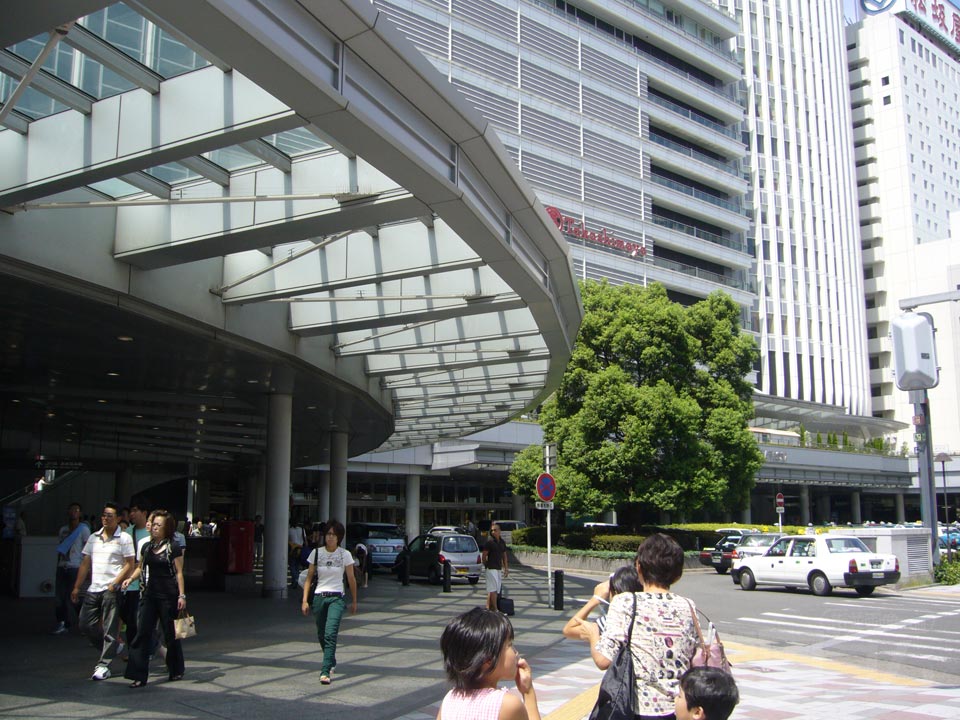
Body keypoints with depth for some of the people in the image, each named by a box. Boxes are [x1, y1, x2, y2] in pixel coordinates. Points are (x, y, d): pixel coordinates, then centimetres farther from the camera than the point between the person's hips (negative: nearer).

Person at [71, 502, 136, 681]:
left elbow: (129, 565, -7)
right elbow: (85, 564, 16)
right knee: (85, 626, 7)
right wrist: (77, 587, 12)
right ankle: (112, 648, 27)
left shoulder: (124, 538, -4)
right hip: (93, 589, 6)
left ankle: (104, 665, 3)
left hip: (112, 590, -6)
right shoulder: (93, 538, 14)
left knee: (110, 629, -4)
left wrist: (114, 584, -14)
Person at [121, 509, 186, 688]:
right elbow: (140, 567, 21)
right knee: (142, 633, -3)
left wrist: (182, 595, -12)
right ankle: (139, 676, -1)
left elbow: (179, 573, -6)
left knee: (170, 634, 5)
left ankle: (176, 671, 23)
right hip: (150, 594, 5)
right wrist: (131, 578, 1)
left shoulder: (173, 548, -6)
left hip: (168, 596, -5)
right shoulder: (146, 547, 9)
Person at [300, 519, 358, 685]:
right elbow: (309, 578, 6)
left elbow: (351, 579, 6)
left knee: (330, 634, -18)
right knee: (322, 635, 11)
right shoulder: (316, 553, 2)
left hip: (336, 598, -3)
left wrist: (354, 602, 10)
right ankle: (331, 663, 36)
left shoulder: (345, 555, -3)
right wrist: (305, 600, 0)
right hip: (319, 597, 3)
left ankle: (325, 671, -18)